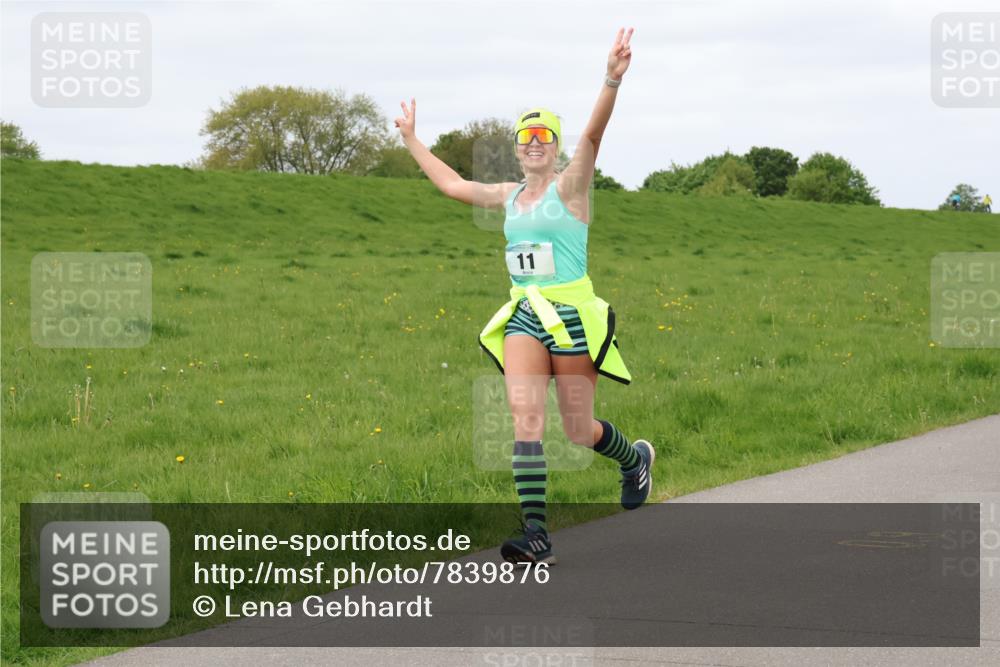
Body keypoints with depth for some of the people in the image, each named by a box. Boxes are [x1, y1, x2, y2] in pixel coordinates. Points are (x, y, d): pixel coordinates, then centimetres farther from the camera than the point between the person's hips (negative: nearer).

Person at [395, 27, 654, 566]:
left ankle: (635, 458, 38)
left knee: (578, 431, 3)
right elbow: (453, 185, 28)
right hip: (524, 317, 5)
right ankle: (535, 535, -20)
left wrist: (612, 81, -36)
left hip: (573, 315, -5)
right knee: (525, 415, -14)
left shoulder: (569, 186, -3)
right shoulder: (509, 196, 14)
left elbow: (593, 135, -20)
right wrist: (411, 140, 35)